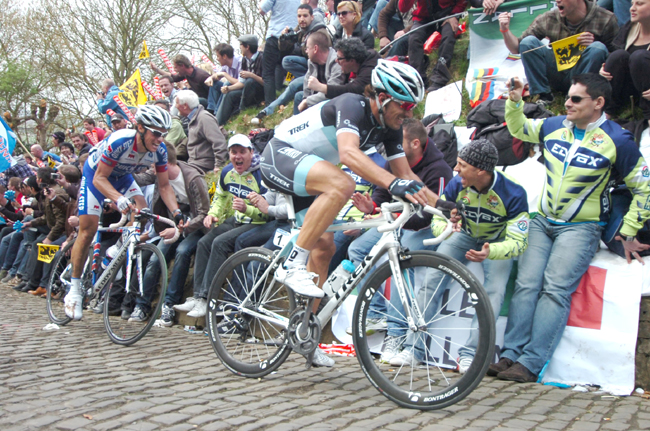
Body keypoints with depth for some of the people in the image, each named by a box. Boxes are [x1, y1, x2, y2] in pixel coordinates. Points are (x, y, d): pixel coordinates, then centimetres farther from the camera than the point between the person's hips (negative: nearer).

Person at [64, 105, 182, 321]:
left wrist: (176, 212, -29)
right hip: (95, 174, -5)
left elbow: (164, 185, -14)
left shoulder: (159, 150, -22)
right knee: (88, 229, -10)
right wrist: (119, 198, -50)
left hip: (122, 176, 5)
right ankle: (74, 290, 1)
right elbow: (99, 178, -33)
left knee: (142, 211, -21)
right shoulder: (120, 142, -37)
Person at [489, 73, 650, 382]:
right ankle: (510, 354, -9)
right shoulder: (554, 127, 4)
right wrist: (515, 101, 5)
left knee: (555, 290, -16)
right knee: (526, 285, -9)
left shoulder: (617, 140, -8)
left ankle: (530, 364, -17)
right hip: (542, 221, 4)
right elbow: (518, 128, 23)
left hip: (580, 228, -4)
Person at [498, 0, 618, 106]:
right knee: (528, 42, -14)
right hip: (556, 75, 2)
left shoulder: (606, 19, -10)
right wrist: (505, 30, -18)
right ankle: (544, 96, -11)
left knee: (598, 48, -29)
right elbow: (517, 48, 0)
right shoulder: (549, 19, -5)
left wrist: (593, 45, -24)